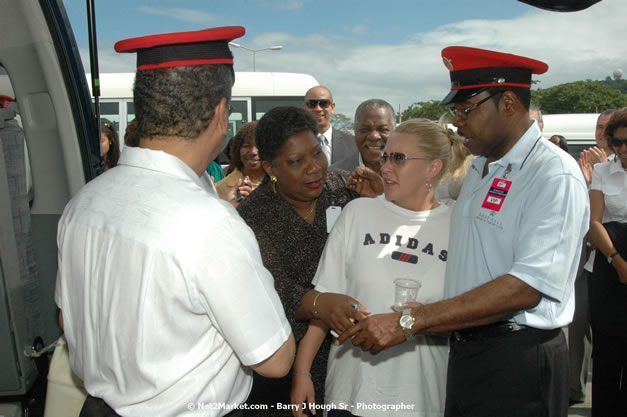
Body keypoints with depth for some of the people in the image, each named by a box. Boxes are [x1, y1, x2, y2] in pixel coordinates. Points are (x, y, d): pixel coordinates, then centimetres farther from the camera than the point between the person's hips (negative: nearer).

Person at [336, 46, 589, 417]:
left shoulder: (555, 175, -15)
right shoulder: (479, 169, 11)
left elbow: (527, 287, -24)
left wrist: (409, 322, -26)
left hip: (516, 360, -7)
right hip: (465, 348, 7)